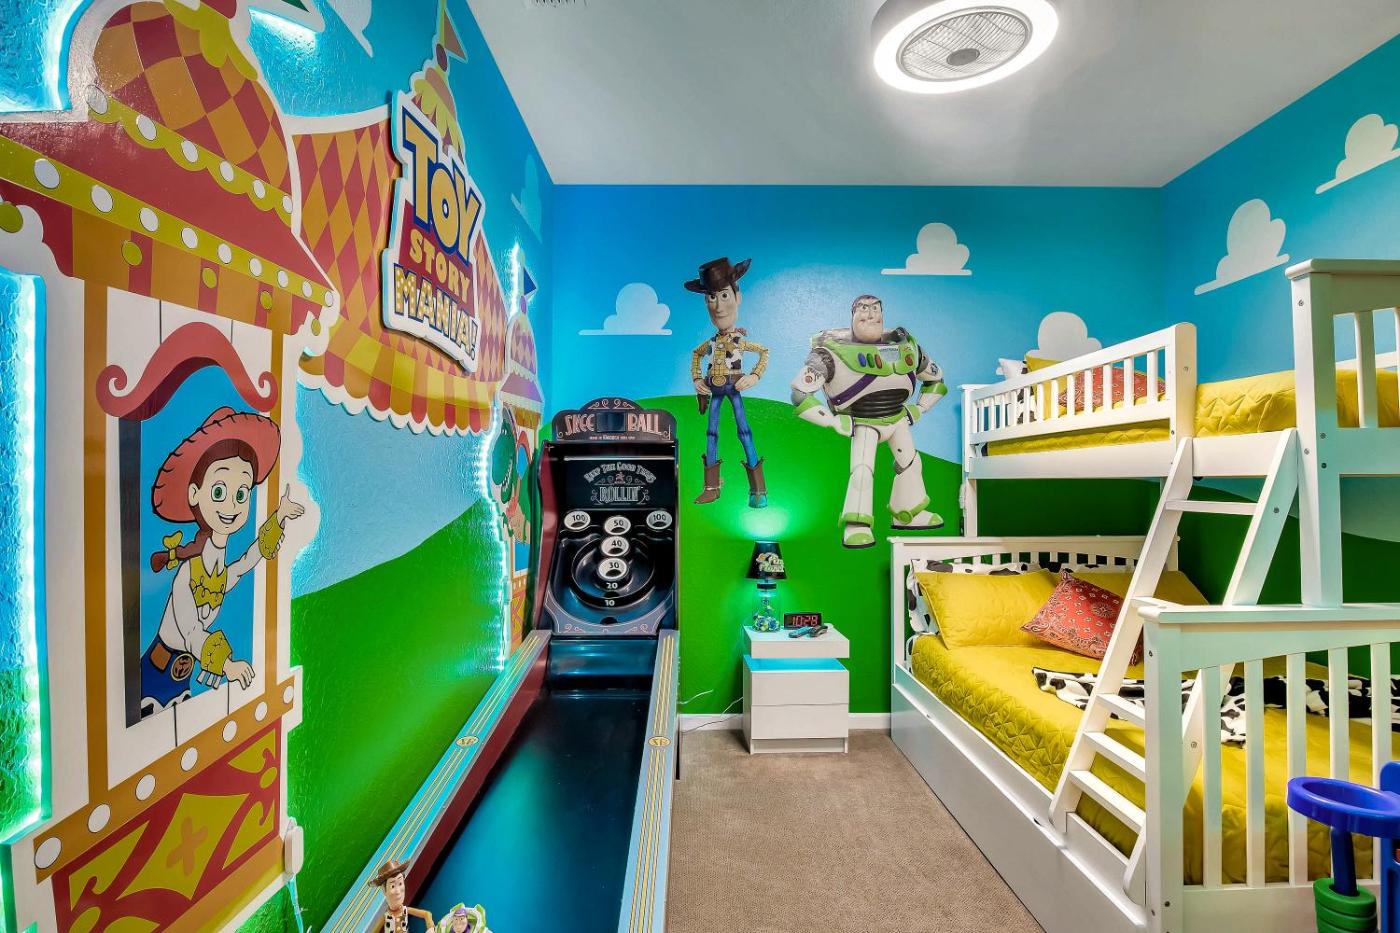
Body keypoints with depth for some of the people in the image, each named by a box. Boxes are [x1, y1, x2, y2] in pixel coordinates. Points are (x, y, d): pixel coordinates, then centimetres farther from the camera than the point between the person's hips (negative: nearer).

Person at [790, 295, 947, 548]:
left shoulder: (905, 346, -1)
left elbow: (935, 378, 16)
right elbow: (800, 395, -24)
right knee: (862, 469, -21)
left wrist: (918, 408, 6)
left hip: (897, 417, 6)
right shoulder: (832, 353, -20)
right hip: (862, 422, -6)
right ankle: (856, 526, -10)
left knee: (911, 462, 14)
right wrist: (835, 422, -22)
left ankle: (908, 513, 33)